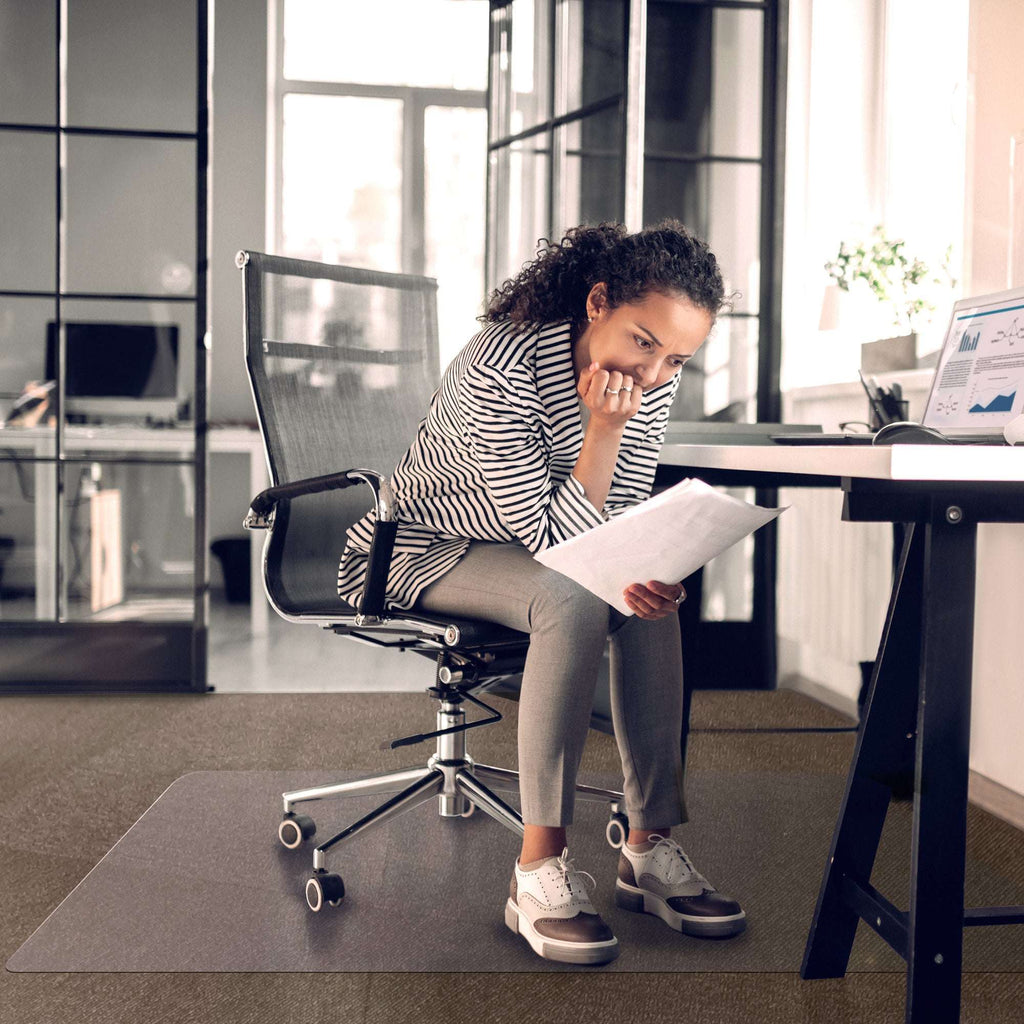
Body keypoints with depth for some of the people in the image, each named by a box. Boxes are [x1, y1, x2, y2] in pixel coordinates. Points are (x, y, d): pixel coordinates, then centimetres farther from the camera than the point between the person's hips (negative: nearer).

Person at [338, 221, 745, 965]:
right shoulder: (499, 369, -30)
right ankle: (539, 872, -28)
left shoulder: (654, 382, -9)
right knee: (571, 602, -33)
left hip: (521, 549, 7)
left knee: (651, 597, -20)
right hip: (419, 549, -6)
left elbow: (624, 518, -4)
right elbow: (554, 539, -28)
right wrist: (604, 431, -38)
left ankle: (650, 847, -13)